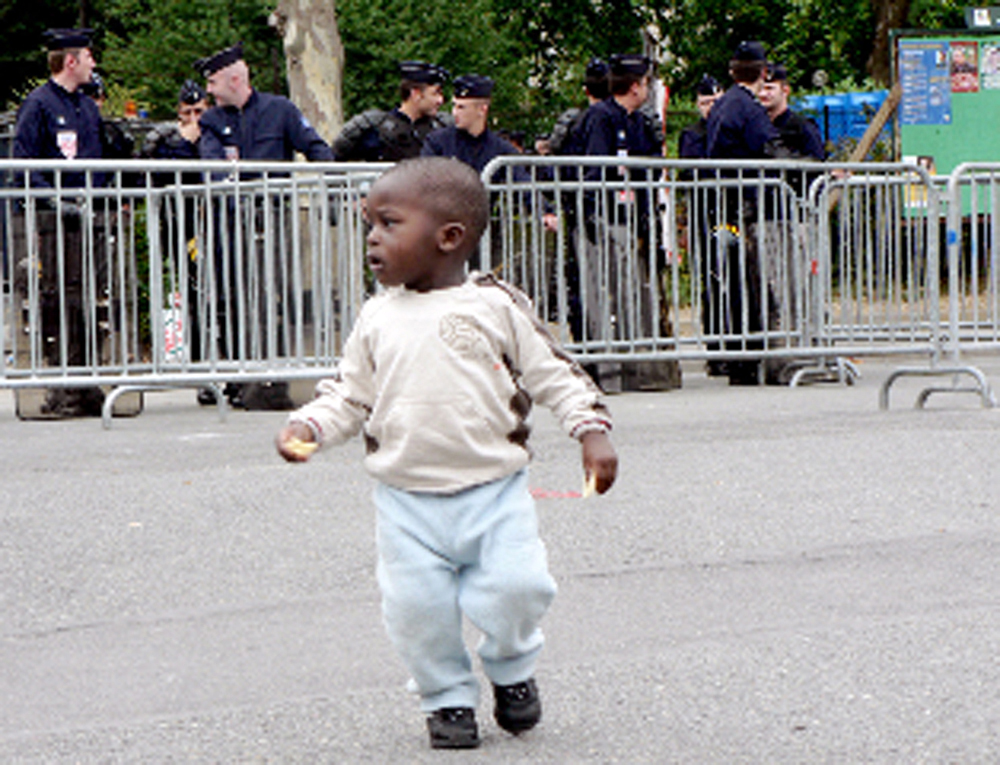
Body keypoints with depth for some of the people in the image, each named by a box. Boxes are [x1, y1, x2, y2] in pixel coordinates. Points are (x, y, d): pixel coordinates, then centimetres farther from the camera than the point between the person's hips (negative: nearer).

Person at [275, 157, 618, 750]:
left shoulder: (497, 305, -1)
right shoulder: (378, 320, 7)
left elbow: (554, 373, 2)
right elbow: (351, 394, 14)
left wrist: (592, 431, -7)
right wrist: (308, 425, -3)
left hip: (495, 489, -2)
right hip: (409, 501, 2)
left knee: (516, 588, -12)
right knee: (416, 606, -4)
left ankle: (512, 669, 19)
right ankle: (448, 696, 20)